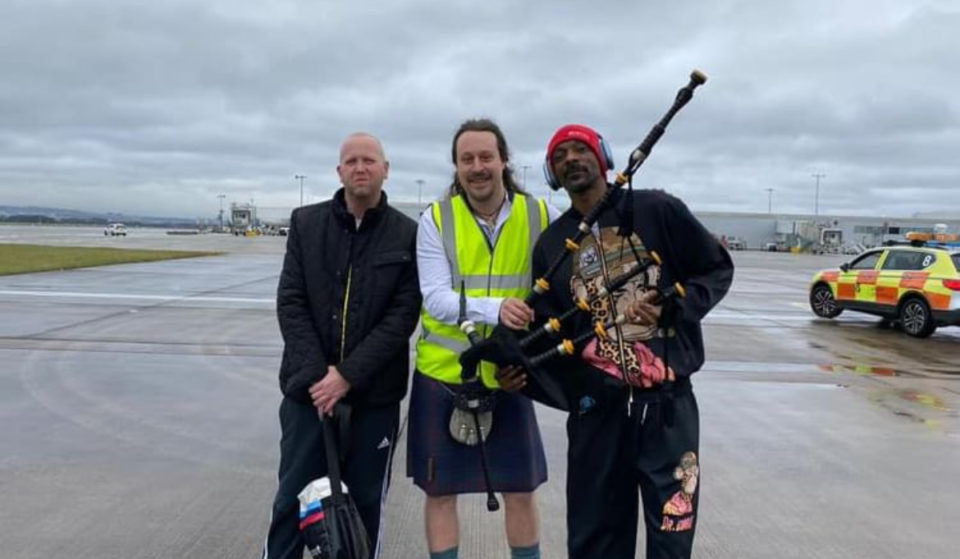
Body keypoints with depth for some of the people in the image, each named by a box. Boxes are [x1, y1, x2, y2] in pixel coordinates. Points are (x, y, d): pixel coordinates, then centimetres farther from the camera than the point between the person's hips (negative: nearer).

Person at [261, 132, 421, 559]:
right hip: (310, 389, 1)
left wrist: (349, 375, -14)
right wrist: (315, 374, -11)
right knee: (292, 500, 10)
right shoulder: (306, 222, 5)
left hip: (374, 394, -1)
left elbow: (404, 315, -7)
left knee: (365, 504, 11)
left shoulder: (407, 234, -1)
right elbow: (290, 302, -1)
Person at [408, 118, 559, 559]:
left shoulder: (539, 216, -3)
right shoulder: (435, 219, -7)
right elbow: (436, 299, -18)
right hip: (443, 375, -1)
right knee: (440, 492, 11)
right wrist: (494, 309, -35)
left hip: (509, 376, 1)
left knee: (521, 492, 12)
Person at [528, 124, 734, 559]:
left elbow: (718, 269, 5)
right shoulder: (551, 243, 8)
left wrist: (674, 307, -11)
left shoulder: (657, 210, -1)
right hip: (596, 408, 3)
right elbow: (547, 329, 11)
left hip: (667, 402, -2)